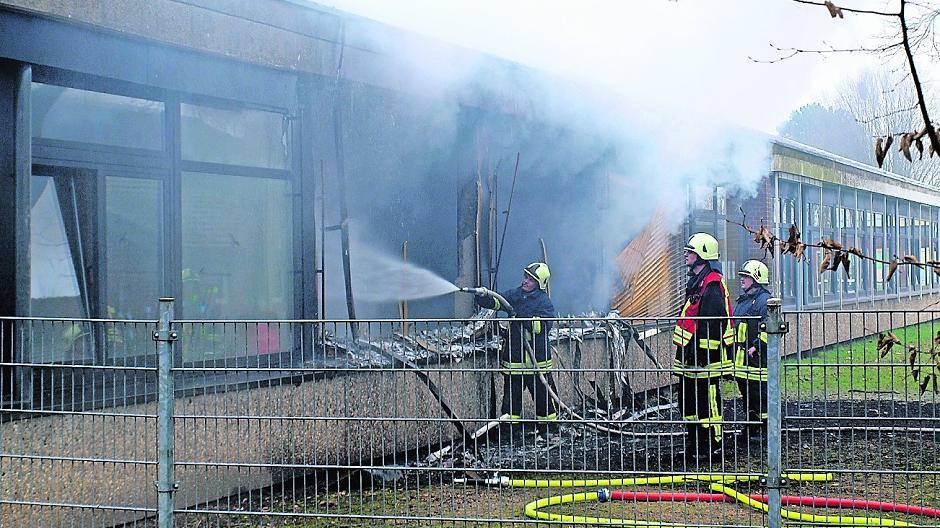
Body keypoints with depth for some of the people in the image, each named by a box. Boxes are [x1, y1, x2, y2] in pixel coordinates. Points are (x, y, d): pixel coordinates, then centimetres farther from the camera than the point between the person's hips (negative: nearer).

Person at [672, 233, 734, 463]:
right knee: (687, 402, 15)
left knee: (707, 403, -5)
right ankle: (694, 445, 23)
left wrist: (700, 349, -24)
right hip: (691, 357, 11)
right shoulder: (696, 281, 19)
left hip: (706, 358, -11)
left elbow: (714, 323, -22)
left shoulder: (712, 284, -15)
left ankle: (711, 448, 1)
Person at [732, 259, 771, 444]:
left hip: (757, 355, -9)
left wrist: (756, 346, -22)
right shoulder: (742, 300, 19)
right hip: (742, 356, 9)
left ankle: (763, 430, 1)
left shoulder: (764, 300, -11)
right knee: (746, 394, 13)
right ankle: (751, 427, 22)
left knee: (759, 393, -5)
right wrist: (734, 346, 23)